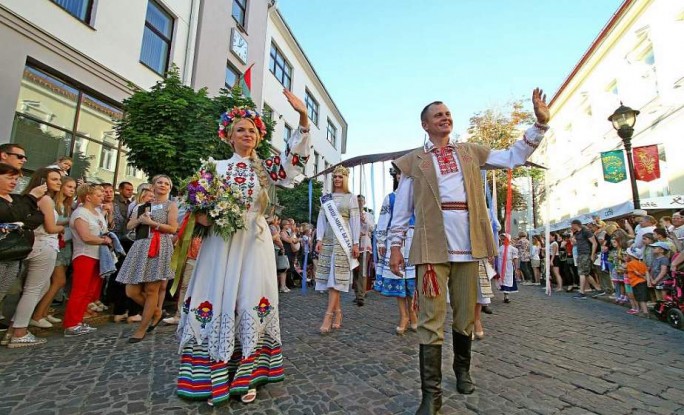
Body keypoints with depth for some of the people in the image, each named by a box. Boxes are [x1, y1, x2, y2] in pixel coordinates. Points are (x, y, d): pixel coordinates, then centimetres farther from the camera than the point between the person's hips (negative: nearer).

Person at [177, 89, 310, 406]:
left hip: (253, 243, 0)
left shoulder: (264, 168, 10)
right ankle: (213, 377, 17)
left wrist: (303, 117, -16)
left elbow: (294, 156, -5)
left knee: (251, 302, 1)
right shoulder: (217, 167, 12)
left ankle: (245, 376, 15)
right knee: (215, 301, 2)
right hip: (220, 242, 1)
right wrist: (204, 217, -10)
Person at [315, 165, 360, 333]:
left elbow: (355, 221, 1)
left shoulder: (351, 198, 6)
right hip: (327, 239, 4)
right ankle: (337, 313, 12)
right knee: (329, 276, 2)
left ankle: (328, 315, -12)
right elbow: (321, 218, 10)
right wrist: (319, 239, -1)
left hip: (343, 240, -4)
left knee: (336, 276, -10)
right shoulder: (326, 197, 15)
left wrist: (355, 243, -6)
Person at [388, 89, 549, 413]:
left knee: (465, 315, 15)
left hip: (467, 245, 4)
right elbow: (402, 208, 6)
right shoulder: (413, 161, 8)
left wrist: (540, 123, 7)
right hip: (432, 246, -3)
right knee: (432, 320, -4)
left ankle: (462, 370, 38)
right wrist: (396, 245, 1)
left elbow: (513, 157, 16)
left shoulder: (470, 152, 17)